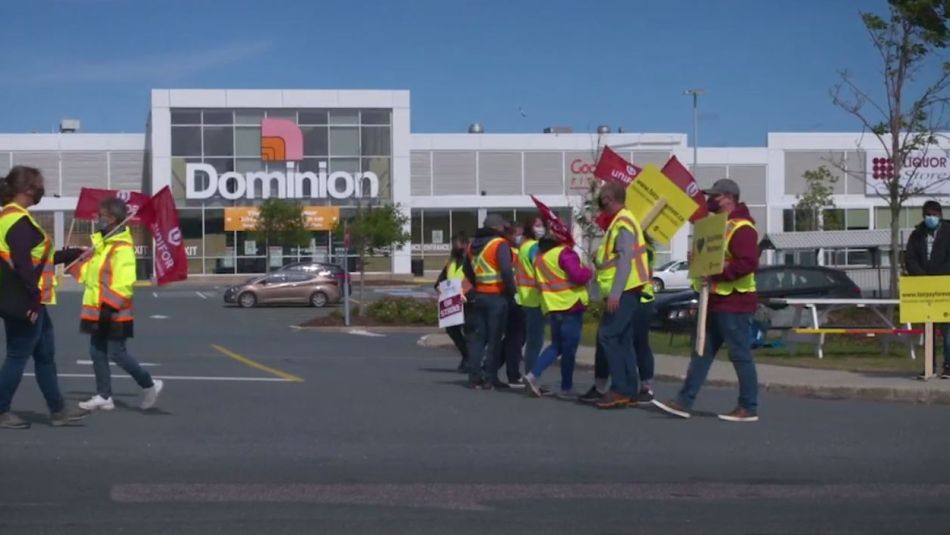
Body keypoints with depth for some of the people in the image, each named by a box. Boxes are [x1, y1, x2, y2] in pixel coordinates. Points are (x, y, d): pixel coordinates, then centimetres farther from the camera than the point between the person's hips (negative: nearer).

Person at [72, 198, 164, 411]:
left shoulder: (122, 248, -17)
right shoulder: (102, 242, 13)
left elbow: (125, 282, -23)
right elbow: (91, 269, 24)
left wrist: (111, 305, -25)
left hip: (115, 313, -9)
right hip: (98, 310, 10)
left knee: (116, 354, -7)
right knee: (97, 352, 10)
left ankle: (149, 385, 9)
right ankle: (103, 396, 17)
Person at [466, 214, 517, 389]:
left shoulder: (473, 245, 12)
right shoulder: (499, 244, -12)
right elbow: (506, 271, -21)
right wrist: (511, 292, -10)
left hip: (479, 295, 7)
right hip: (497, 296, -7)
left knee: (478, 336, 11)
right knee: (494, 338, -1)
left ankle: (474, 376, 10)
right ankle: (490, 378, -1)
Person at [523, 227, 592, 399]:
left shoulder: (540, 256, 13)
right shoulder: (564, 253, -13)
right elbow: (578, 276, -20)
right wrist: (589, 271, -3)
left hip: (552, 306, 8)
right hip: (570, 305, -8)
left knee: (557, 345, 17)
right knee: (569, 348, 1)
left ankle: (533, 375, 3)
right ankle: (566, 388, 6)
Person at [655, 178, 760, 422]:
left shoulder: (742, 228, -16)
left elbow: (748, 263, -27)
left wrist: (716, 274, -26)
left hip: (734, 303, -10)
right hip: (715, 302, 10)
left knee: (740, 355, -3)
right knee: (702, 353, 9)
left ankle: (749, 408, 4)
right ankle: (684, 402, 10)